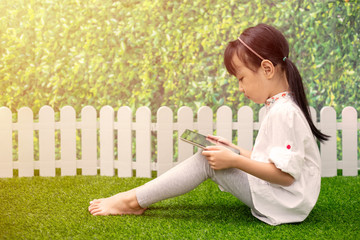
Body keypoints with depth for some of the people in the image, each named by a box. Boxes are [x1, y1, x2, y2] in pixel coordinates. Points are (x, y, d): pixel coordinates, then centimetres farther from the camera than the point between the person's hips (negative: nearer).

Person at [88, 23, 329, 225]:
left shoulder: (283, 113, -21)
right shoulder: (282, 106, 12)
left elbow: (285, 175, -24)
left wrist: (234, 161, -22)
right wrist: (235, 151, 10)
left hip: (283, 204, -10)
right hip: (279, 197, 10)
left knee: (207, 162, -14)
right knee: (211, 158, 5)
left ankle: (133, 200, -7)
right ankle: (137, 200, 2)